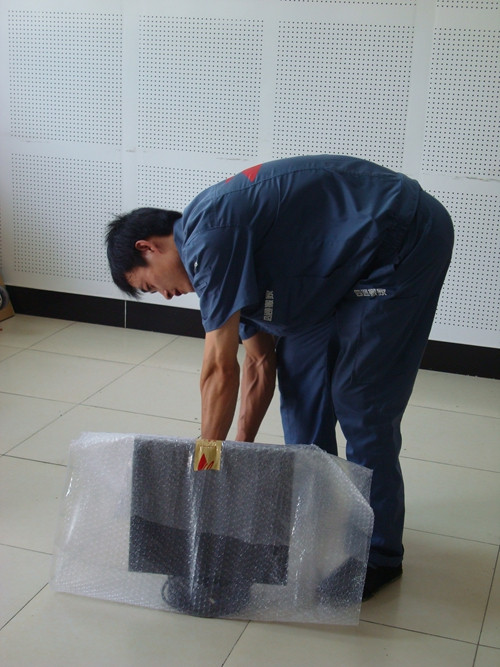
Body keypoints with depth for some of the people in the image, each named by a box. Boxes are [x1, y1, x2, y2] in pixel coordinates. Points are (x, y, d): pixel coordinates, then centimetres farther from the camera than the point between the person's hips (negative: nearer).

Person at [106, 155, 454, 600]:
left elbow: (220, 370, -16)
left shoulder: (208, 235, -18)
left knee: (360, 402, -6)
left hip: (407, 239, -10)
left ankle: (380, 555, 9)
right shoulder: (231, 264, 11)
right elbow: (259, 364, 14)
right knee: (300, 369, 11)